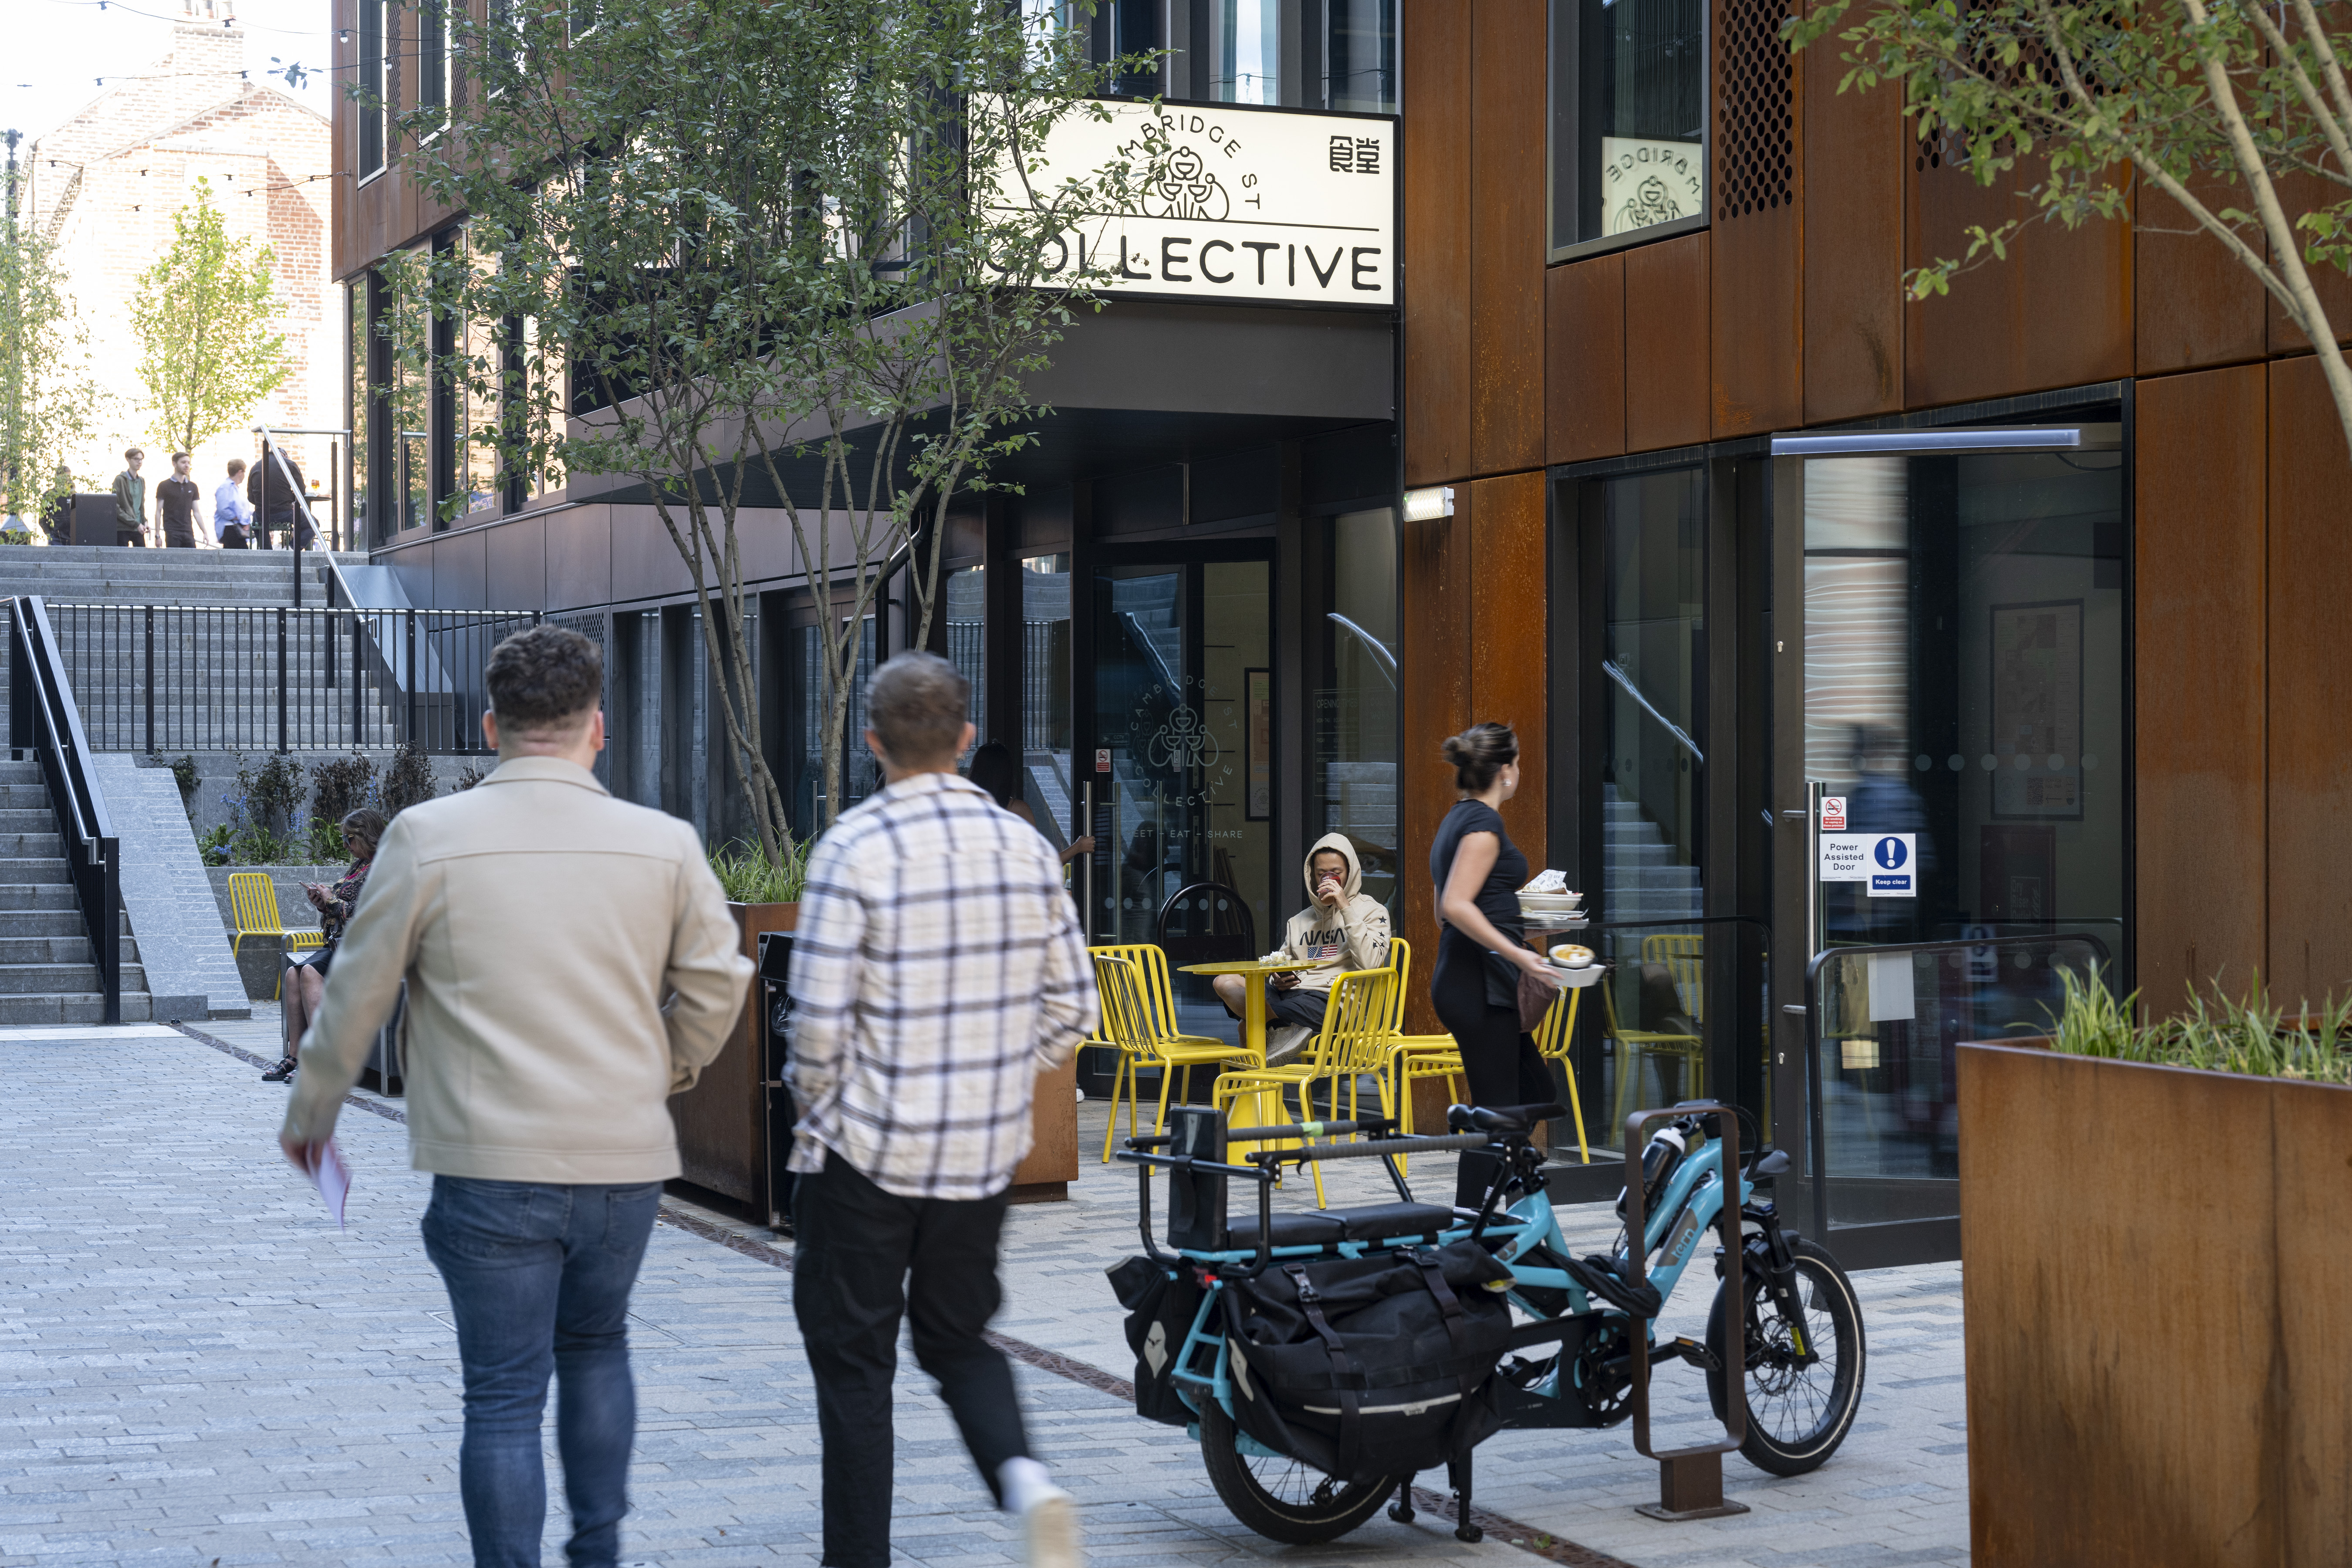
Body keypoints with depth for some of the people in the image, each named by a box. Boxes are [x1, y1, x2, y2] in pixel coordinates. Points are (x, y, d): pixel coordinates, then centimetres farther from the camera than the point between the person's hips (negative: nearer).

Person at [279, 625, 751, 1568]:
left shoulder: (429, 837, -6)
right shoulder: (666, 844, -1)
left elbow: (357, 991, 1)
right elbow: (717, 983, 6)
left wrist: (309, 1115, 17)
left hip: (492, 1168, -3)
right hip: (626, 1161, 3)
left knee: (504, 1397, 4)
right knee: (596, 1347, 25)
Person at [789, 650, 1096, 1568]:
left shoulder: (853, 849, -14)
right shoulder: (1024, 847, 1)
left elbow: (820, 1019, -16)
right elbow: (1072, 1004, 4)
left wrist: (814, 1111, 3)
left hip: (868, 1150, -4)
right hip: (986, 1152, 5)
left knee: (853, 1357, 8)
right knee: (959, 1336, 20)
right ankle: (1022, 1477, -4)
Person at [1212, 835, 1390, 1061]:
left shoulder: (1371, 912, 10)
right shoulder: (1298, 922, 28)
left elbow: (1369, 964, -8)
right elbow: (1278, 970, 28)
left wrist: (1345, 908, -8)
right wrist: (1278, 980, 2)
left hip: (1331, 1000, -7)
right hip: (1290, 992, 7)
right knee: (1225, 982, -20)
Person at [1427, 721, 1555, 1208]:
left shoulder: (1458, 820, 17)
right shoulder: (1484, 823, -13)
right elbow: (1456, 906, -23)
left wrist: (1511, 927, 27)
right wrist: (1518, 954, -25)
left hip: (1462, 980, 10)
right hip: (1480, 984, -10)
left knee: (1534, 1091, 15)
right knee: (1496, 1110, -6)